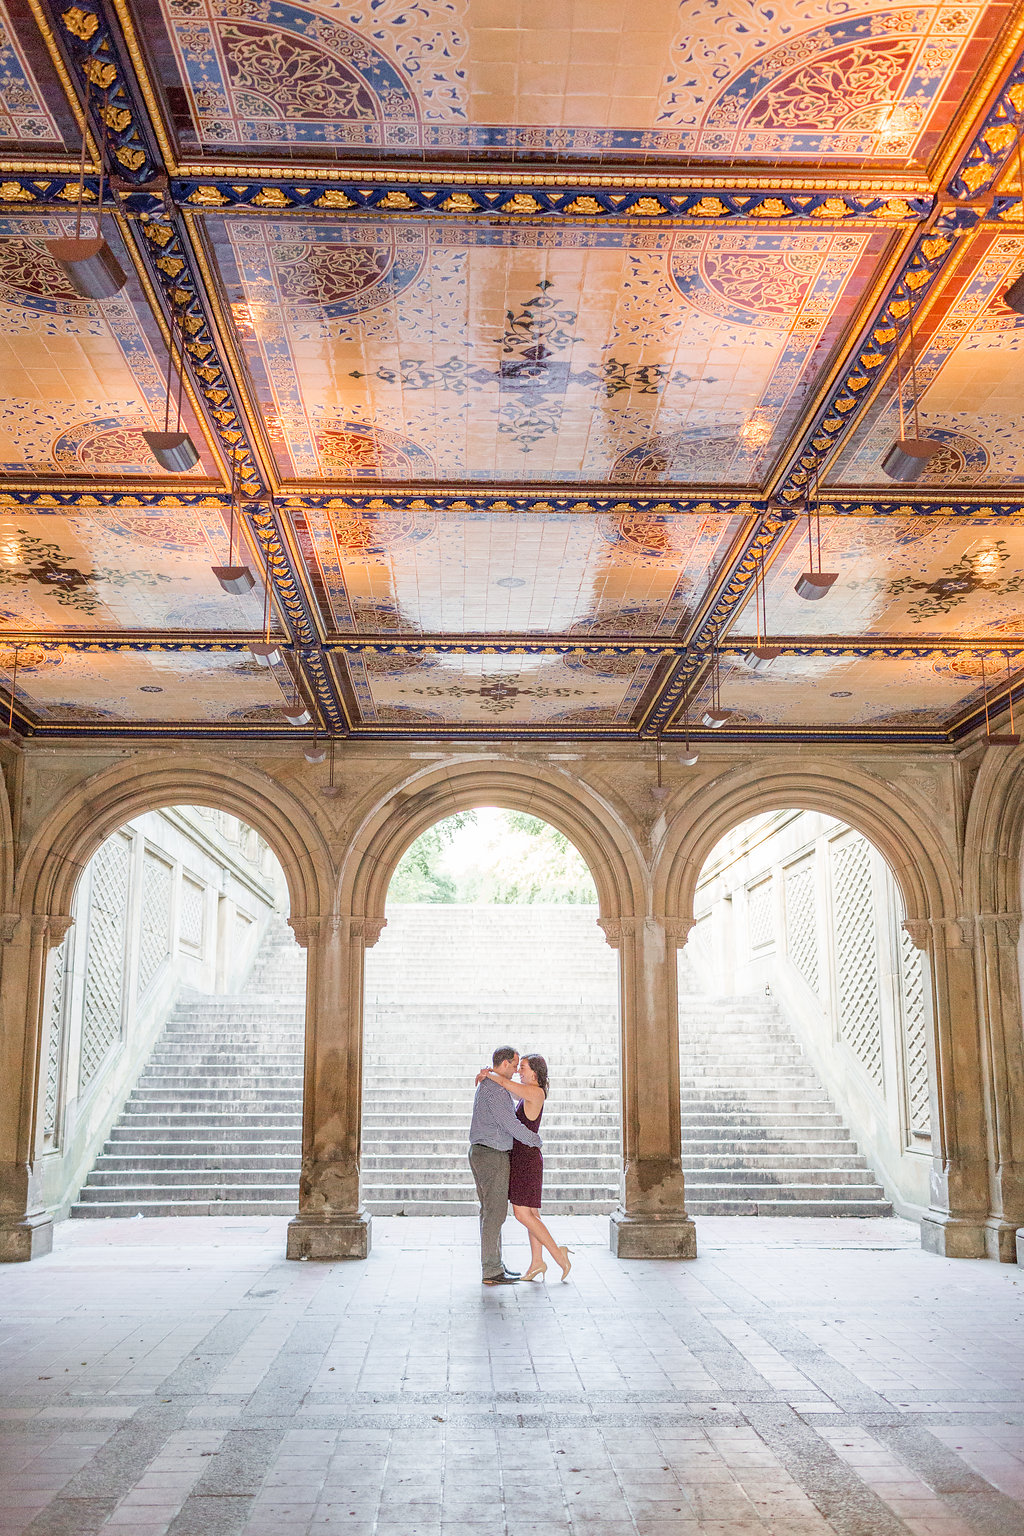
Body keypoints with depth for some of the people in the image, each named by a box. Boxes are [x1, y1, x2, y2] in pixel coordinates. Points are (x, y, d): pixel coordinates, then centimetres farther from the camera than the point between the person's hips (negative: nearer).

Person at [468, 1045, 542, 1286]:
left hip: (482, 1153, 11)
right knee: (495, 1212, -7)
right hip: (492, 1155, -11)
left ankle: (494, 1265, 19)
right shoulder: (495, 1090, -18)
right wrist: (535, 1140, -5)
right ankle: (491, 1272, -5)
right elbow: (510, 1124, -19)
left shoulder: (486, 1084, 16)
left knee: (490, 1211, 13)